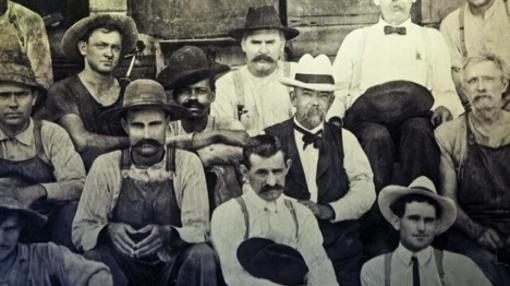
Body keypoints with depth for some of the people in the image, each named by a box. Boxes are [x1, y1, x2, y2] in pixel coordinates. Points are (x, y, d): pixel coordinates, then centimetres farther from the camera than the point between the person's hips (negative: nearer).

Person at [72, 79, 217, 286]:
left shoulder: (188, 164, -6)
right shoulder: (105, 166, -5)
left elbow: (198, 229, -11)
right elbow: (81, 229, -7)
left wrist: (168, 234, -32)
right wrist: (108, 231, -29)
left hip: (172, 267, 0)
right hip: (122, 267, 0)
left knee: (201, 255, -29)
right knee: (94, 256, -30)